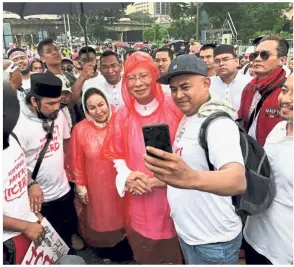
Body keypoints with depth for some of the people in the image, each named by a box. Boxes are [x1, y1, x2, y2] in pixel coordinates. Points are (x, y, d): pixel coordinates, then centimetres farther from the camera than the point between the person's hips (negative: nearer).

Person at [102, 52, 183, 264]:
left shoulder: (175, 108, -10)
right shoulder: (123, 115, 1)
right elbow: (116, 154, 8)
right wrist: (128, 177, -9)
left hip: (173, 198, -2)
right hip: (139, 202, 3)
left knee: (175, 256, 16)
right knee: (145, 257, 22)